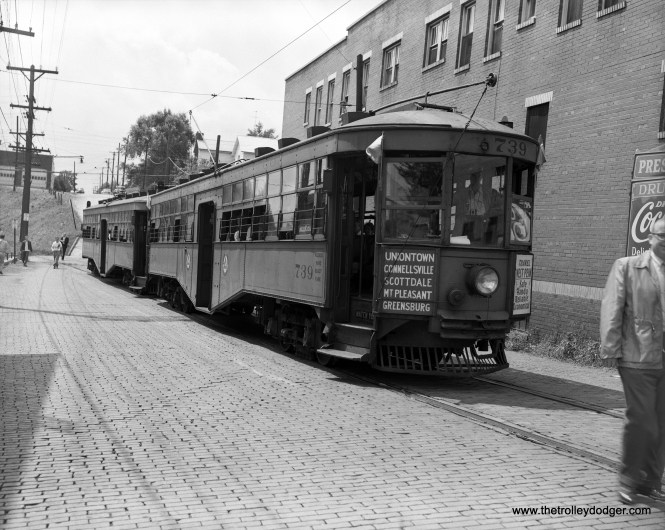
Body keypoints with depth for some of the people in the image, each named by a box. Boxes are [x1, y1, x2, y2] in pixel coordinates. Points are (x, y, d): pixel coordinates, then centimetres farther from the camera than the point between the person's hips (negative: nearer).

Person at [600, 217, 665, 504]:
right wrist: (610, 349, -9)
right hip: (637, 359, -3)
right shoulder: (626, 267, 1)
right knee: (641, 422, -4)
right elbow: (612, 310, -3)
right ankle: (628, 480, 15)